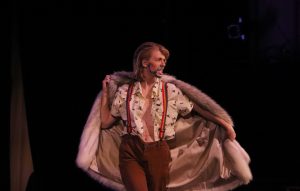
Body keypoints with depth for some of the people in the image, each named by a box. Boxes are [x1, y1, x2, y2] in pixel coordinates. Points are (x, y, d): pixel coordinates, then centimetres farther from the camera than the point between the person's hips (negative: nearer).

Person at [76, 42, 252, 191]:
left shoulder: (171, 91, 7)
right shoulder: (124, 91, 7)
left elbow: (195, 110, 7)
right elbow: (105, 122, 11)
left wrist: (224, 123, 1)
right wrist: (105, 92, 10)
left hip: (159, 153, 2)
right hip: (130, 152, -1)